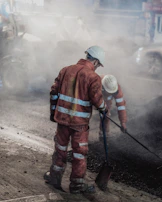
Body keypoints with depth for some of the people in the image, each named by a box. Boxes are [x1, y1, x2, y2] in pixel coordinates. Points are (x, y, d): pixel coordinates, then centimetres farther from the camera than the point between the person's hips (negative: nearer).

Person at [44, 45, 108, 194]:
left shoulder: (66, 70, 4)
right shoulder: (93, 77, -14)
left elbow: (54, 92, 7)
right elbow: (97, 99, -15)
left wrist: (53, 112, 16)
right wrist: (104, 108, 7)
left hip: (62, 117, 5)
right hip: (80, 122, -5)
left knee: (60, 148, 21)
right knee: (80, 152, 9)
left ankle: (55, 176, 32)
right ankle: (77, 184, 19)